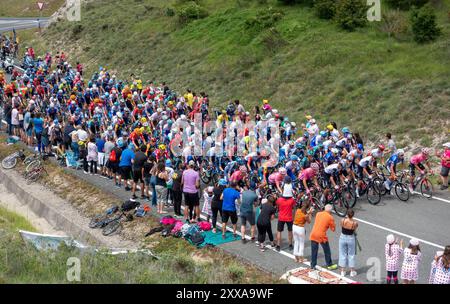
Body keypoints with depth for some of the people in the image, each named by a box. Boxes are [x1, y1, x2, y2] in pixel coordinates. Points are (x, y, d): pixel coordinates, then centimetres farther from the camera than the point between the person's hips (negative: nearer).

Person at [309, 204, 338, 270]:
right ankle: (329, 265, 23)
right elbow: (333, 229, 1)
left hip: (313, 235, 4)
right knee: (327, 251, 13)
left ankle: (313, 266, 15)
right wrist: (334, 224, 17)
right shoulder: (330, 217, -6)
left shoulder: (318, 214, 8)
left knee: (314, 251, 11)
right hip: (321, 236, -4)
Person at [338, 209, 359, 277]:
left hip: (343, 237, 1)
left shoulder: (343, 220, -19)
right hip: (351, 238, 0)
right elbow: (355, 229, -5)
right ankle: (352, 271, 22)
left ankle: (342, 271, 19)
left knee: (342, 254, 14)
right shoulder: (355, 223, -21)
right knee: (351, 255, 15)